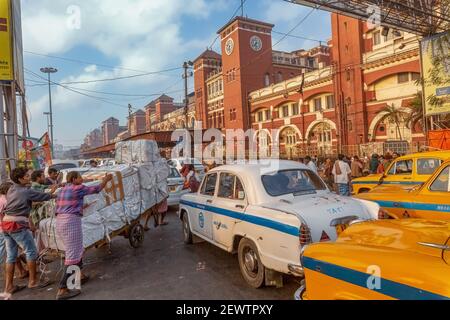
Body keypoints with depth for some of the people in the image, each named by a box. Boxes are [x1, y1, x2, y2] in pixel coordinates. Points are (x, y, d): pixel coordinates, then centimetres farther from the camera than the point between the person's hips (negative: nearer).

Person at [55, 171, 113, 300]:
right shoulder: (78, 188, -6)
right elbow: (96, 189, 4)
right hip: (71, 222, -10)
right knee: (73, 255, -9)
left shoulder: (63, 190, 19)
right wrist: (106, 180, 18)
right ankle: (62, 290, -11)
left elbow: (57, 209, 23)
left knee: (77, 249, 24)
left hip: (60, 222, 10)